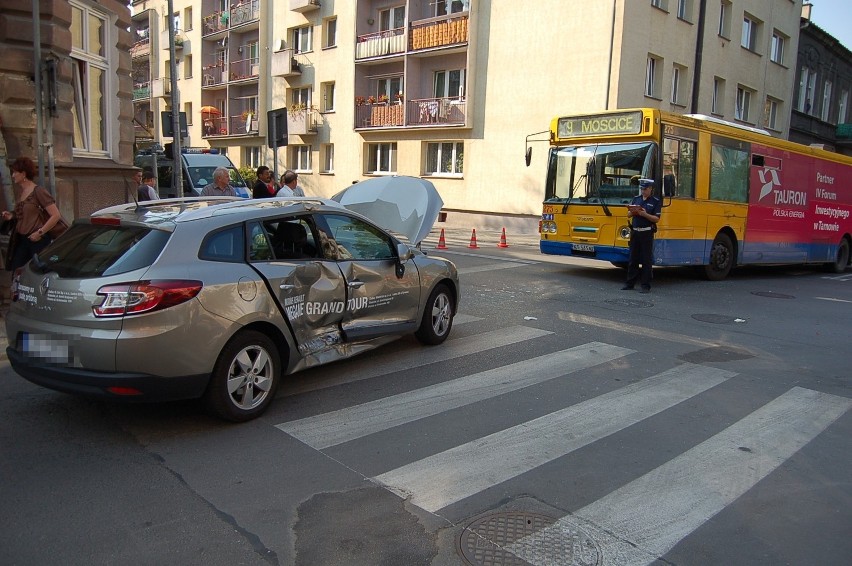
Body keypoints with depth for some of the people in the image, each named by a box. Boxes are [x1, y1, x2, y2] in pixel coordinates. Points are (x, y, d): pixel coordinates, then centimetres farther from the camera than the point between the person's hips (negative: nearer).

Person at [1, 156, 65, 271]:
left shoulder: (38, 191, -12)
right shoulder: (21, 193, 12)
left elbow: (56, 215, -17)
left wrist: (40, 232, -17)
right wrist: (11, 216, 7)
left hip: (38, 240, -7)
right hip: (22, 240, 8)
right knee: (16, 270, 5)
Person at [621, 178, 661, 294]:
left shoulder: (656, 201, -1)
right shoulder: (636, 199, 12)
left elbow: (657, 219, -7)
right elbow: (628, 215, 12)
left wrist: (645, 214, -21)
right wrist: (632, 212, -10)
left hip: (647, 233, -4)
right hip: (635, 232, 4)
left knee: (646, 260, -2)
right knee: (633, 259, 8)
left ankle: (645, 285, 3)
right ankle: (630, 283, 15)